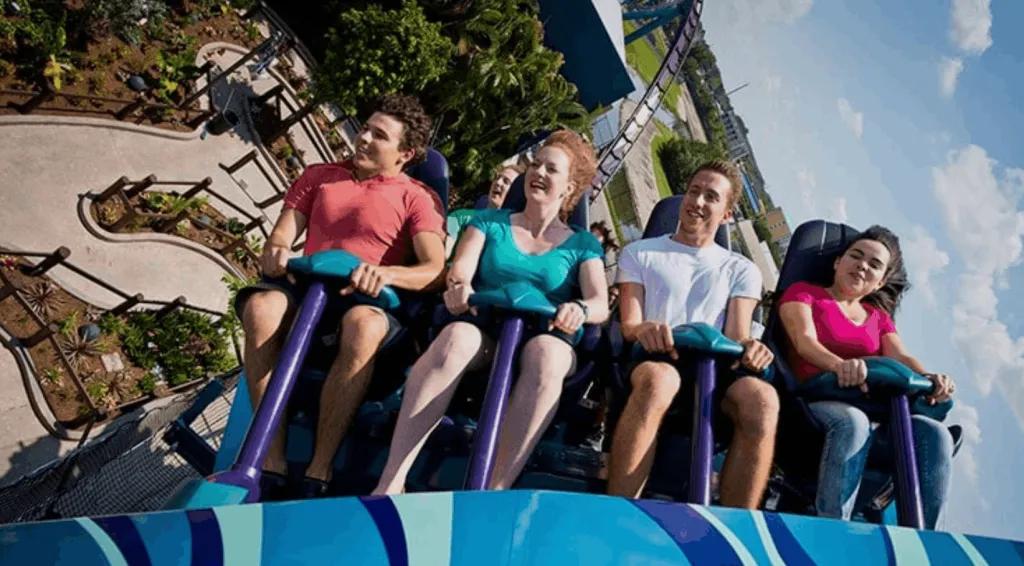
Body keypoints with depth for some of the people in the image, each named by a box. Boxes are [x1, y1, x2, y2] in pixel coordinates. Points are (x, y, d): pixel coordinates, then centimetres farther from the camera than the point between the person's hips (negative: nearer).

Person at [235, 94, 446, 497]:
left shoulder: (417, 198, 10)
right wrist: (276, 251, -12)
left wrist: (387, 273, -26)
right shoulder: (319, 176, 23)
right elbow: (283, 235, 14)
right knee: (261, 305, -32)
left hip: (368, 301, -3)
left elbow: (436, 270, -6)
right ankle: (272, 464, -29)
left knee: (363, 325, -40)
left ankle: (319, 471, -32)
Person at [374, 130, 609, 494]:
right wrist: (459, 287, -23)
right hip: (486, 330, 1)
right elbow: (460, 273, 2)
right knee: (456, 339, -36)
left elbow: (600, 305, 0)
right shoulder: (490, 223, 18)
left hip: (545, 337, 0)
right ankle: (390, 482, -39)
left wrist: (579, 310, -25)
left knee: (546, 358, -38)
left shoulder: (582, 245, 15)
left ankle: (495, 490, -40)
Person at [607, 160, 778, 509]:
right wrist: (642, 330, -21)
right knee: (658, 380, -41)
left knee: (762, 398, -34)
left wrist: (748, 347, -16)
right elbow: (628, 324, 5)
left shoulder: (741, 270, 23)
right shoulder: (640, 253, 17)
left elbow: (736, 335, 10)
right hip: (652, 358, -2)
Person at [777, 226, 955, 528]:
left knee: (935, 435, -22)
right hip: (815, 401, -5)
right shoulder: (803, 293, 12)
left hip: (872, 406, 5)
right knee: (853, 422, -38)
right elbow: (805, 341, -8)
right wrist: (839, 365, -32)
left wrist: (930, 378, -18)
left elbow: (902, 357, 7)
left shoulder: (879, 318, 27)